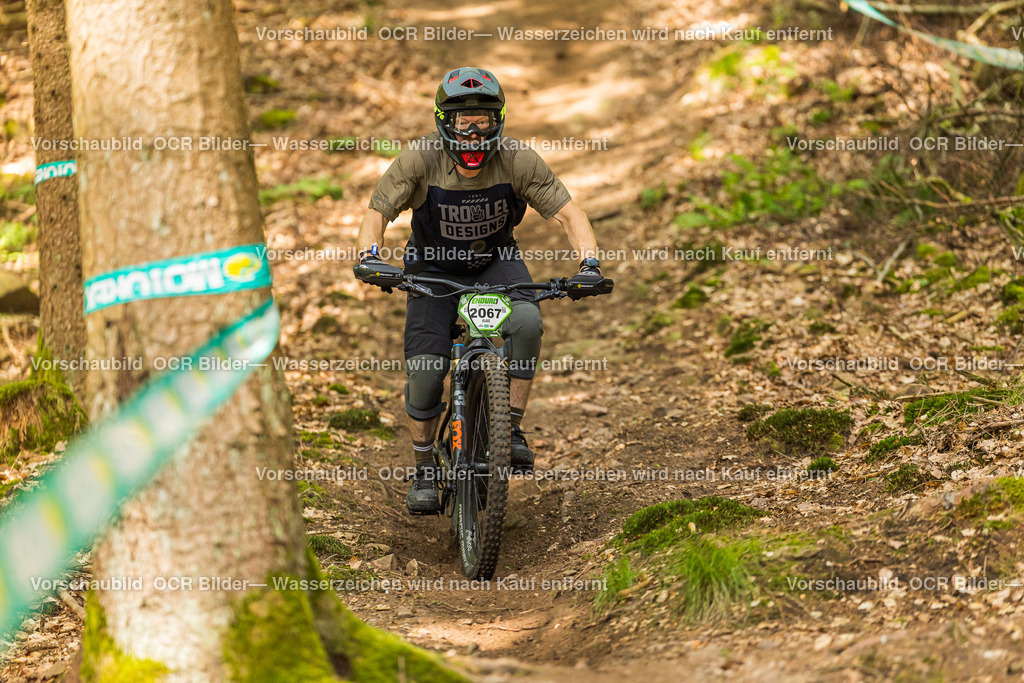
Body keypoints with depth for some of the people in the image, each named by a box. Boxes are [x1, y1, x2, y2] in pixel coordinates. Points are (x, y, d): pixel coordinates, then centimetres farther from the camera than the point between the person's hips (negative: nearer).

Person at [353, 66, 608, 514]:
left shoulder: (518, 161, -22)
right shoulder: (420, 159, -23)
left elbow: (567, 213, -20)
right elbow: (378, 211, -17)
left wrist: (589, 263, -37)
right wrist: (368, 255, -38)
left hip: (496, 260, 0)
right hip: (434, 266, 0)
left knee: (526, 322, -32)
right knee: (424, 369, -15)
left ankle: (512, 428, -15)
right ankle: (425, 469, 8)